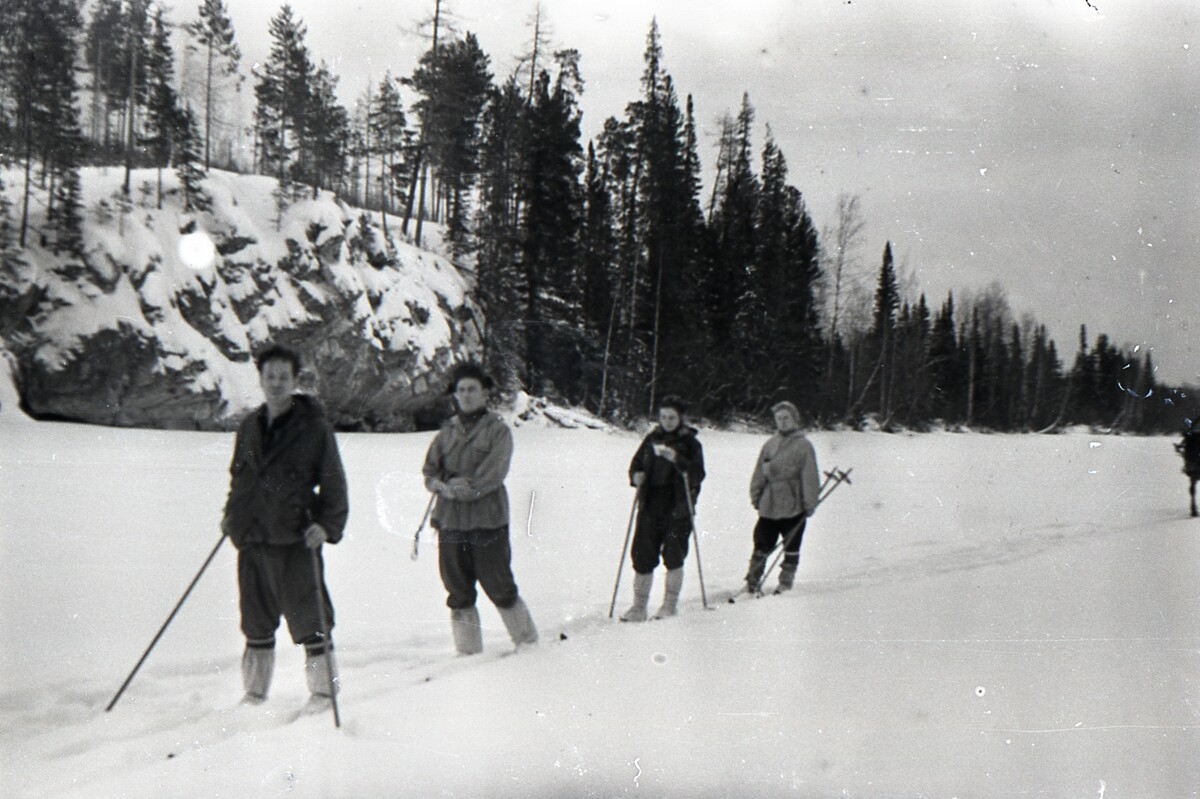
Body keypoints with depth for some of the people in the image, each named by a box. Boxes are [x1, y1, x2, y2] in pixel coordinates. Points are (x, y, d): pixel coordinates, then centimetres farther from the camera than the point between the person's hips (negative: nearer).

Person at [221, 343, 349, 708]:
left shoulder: (314, 427, -3)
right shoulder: (249, 426, 13)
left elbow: (333, 483, -2)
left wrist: (327, 525, -13)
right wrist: (232, 513, 13)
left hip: (296, 539, -5)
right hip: (252, 538, 5)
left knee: (308, 619, -2)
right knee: (256, 622, 13)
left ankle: (323, 692, 9)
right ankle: (254, 694, 25)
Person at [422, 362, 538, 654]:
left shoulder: (498, 430, -1)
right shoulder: (447, 432, 12)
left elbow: (492, 476, -11)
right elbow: (429, 471, 9)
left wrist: (460, 487, -13)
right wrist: (444, 485, -12)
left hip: (488, 520, -4)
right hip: (450, 521, 4)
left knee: (500, 588, 1)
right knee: (458, 592, 8)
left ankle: (528, 642, 18)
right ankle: (468, 652, 18)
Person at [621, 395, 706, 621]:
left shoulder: (689, 442, 1)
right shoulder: (652, 439, 12)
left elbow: (698, 474, -9)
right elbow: (636, 464, 18)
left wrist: (677, 460, -23)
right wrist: (636, 476, -4)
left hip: (677, 505, -3)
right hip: (650, 504, 3)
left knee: (673, 555, -3)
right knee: (642, 554, 1)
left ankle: (670, 604, 12)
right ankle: (639, 607, 9)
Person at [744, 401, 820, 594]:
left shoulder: (803, 445, -3)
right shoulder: (770, 444, 9)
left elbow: (810, 477, -4)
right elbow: (759, 473, 13)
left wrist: (809, 503, -7)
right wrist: (755, 496, 8)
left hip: (793, 507, -3)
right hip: (769, 506, 3)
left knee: (791, 547, 8)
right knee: (762, 545, 5)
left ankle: (786, 583, 19)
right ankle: (751, 582, 13)